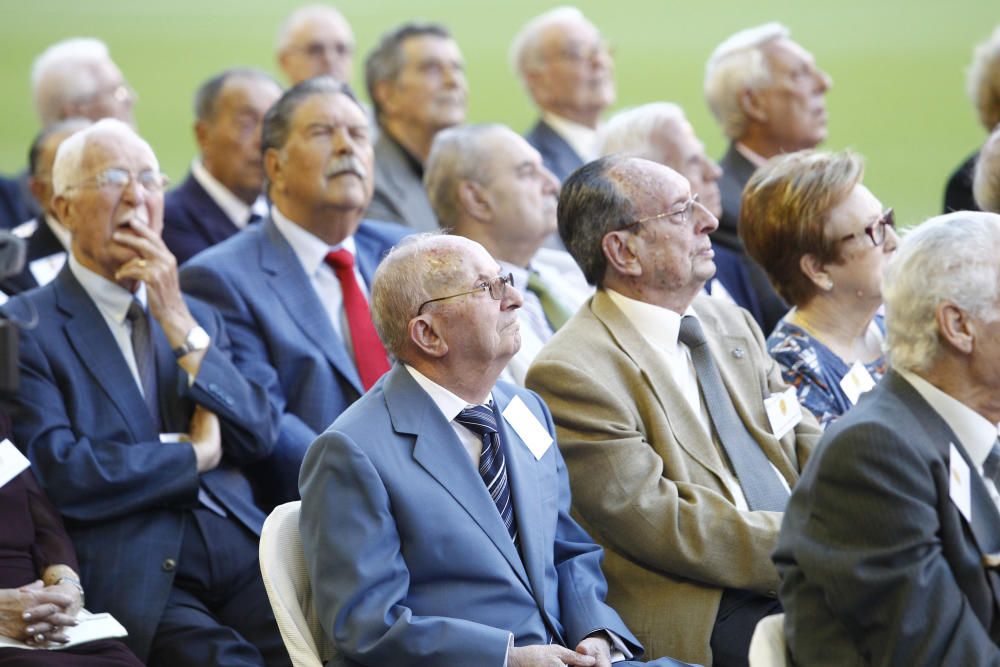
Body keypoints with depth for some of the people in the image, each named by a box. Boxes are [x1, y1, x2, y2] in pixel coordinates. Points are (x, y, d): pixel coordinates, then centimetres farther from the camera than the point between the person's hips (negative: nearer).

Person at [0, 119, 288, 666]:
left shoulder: (196, 316, 22)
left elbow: (259, 437, 8)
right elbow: (58, 474, -10)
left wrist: (177, 322, 0)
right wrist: (194, 454, 1)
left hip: (243, 553, 5)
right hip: (135, 579, -5)